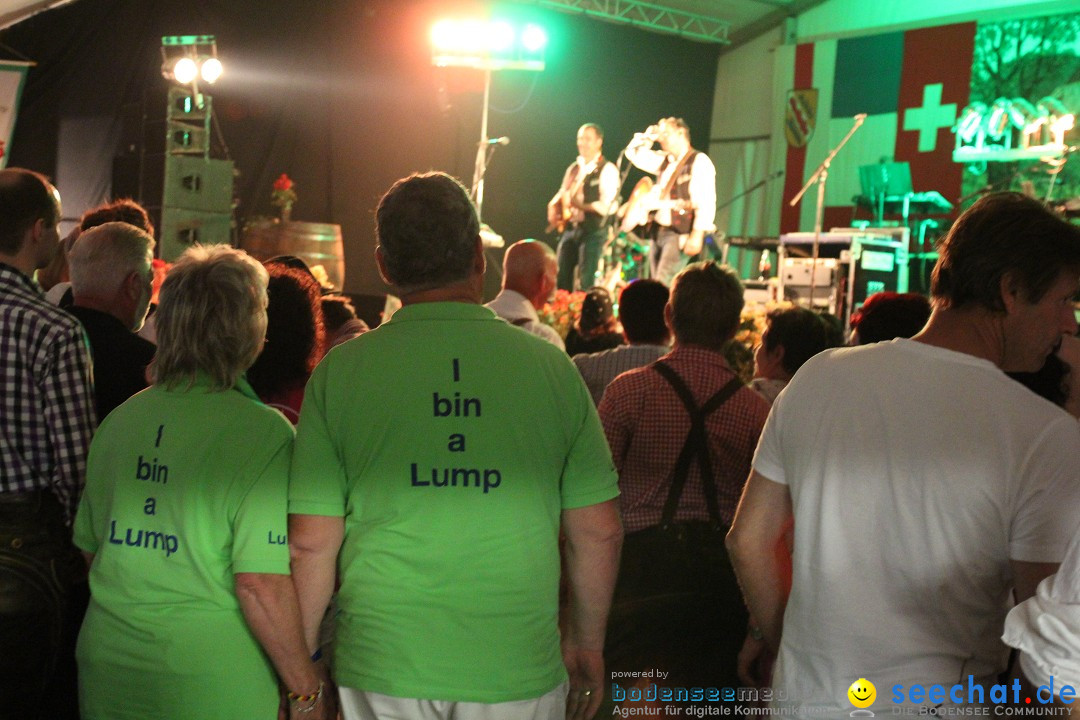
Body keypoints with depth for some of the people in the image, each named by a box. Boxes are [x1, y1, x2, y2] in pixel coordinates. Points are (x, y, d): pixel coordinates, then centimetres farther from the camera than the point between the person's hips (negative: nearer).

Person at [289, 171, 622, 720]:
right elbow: (598, 531, -1)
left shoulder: (340, 371, -6)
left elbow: (310, 543, -5)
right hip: (519, 671, 1)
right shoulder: (550, 366, -4)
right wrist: (587, 646, 14)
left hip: (382, 673, 0)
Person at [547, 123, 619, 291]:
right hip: (570, 228, 7)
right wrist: (553, 209, 1)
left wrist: (579, 205, -20)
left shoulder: (607, 170, -6)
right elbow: (561, 196, 22)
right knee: (562, 280, 7)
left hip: (593, 230, -7)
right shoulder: (573, 169, 15)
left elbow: (604, 207, -14)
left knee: (586, 283, -8)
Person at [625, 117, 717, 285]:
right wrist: (648, 138, 12)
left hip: (680, 234, -8)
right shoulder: (665, 161, 16)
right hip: (659, 232, 8)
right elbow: (634, 155, 27)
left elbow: (706, 202, -17)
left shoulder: (699, 162, -8)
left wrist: (698, 235, -24)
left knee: (664, 285, -19)